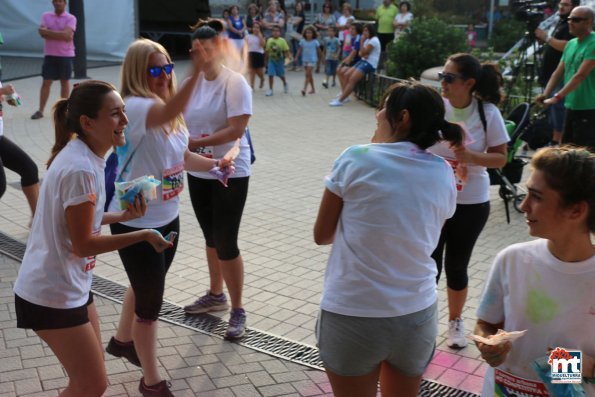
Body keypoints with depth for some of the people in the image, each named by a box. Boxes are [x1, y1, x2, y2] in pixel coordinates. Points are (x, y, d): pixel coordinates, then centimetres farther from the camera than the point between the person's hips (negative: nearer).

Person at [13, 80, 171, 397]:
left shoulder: (82, 155, 3)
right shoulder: (81, 170, -27)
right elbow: (83, 244, -22)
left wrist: (121, 216, 1)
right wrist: (144, 235, -16)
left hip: (71, 285, 10)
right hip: (52, 295, -10)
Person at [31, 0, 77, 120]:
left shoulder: (71, 18, -5)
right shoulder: (45, 16, 5)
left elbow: (66, 35, -19)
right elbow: (43, 33, -9)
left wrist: (49, 31, -15)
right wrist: (60, 34, -15)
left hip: (66, 55, -1)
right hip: (49, 54, 1)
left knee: (65, 82, 7)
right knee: (46, 82, 1)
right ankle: (40, 110, 3)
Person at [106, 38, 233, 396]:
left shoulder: (167, 111, 4)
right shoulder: (134, 107, -24)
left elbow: (183, 156, 13)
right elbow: (169, 112, -46)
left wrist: (214, 164, -4)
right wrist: (196, 73, -59)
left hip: (168, 218, 9)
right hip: (136, 223, -9)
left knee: (146, 287, 27)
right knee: (151, 299, 3)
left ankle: (122, 340, 54)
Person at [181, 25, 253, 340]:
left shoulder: (234, 83, -14)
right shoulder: (191, 82, 3)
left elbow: (236, 130, -21)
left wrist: (195, 142, -24)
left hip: (230, 174, -6)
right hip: (197, 173, 6)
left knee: (226, 243, -4)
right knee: (211, 238, 19)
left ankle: (237, 311, 11)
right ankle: (216, 295, 37)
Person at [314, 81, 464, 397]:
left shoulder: (356, 159, -10)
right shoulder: (443, 174, 1)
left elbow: (322, 235, -1)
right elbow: (423, 239, 11)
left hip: (352, 316, -3)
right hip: (417, 316, 4)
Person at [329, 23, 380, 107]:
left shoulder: (374, 40, -12)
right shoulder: (367, 40, 18)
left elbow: (363, 53, -17)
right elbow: (360, 53, 12)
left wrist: (362, 41, -14)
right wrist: (363, 55, -11)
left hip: (370, 64, -10)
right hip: (363, 61, 10)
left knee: (352, 79, -20)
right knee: (346, 75, -1)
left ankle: (340, 100, -22)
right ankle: (344, 96, -3)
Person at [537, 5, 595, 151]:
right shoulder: (571, 44, 12)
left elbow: (580, 75, -22)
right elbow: (558, 72, 12)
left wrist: (557, 97, -25)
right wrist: (545, 94, -2)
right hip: (571, 106, 9)